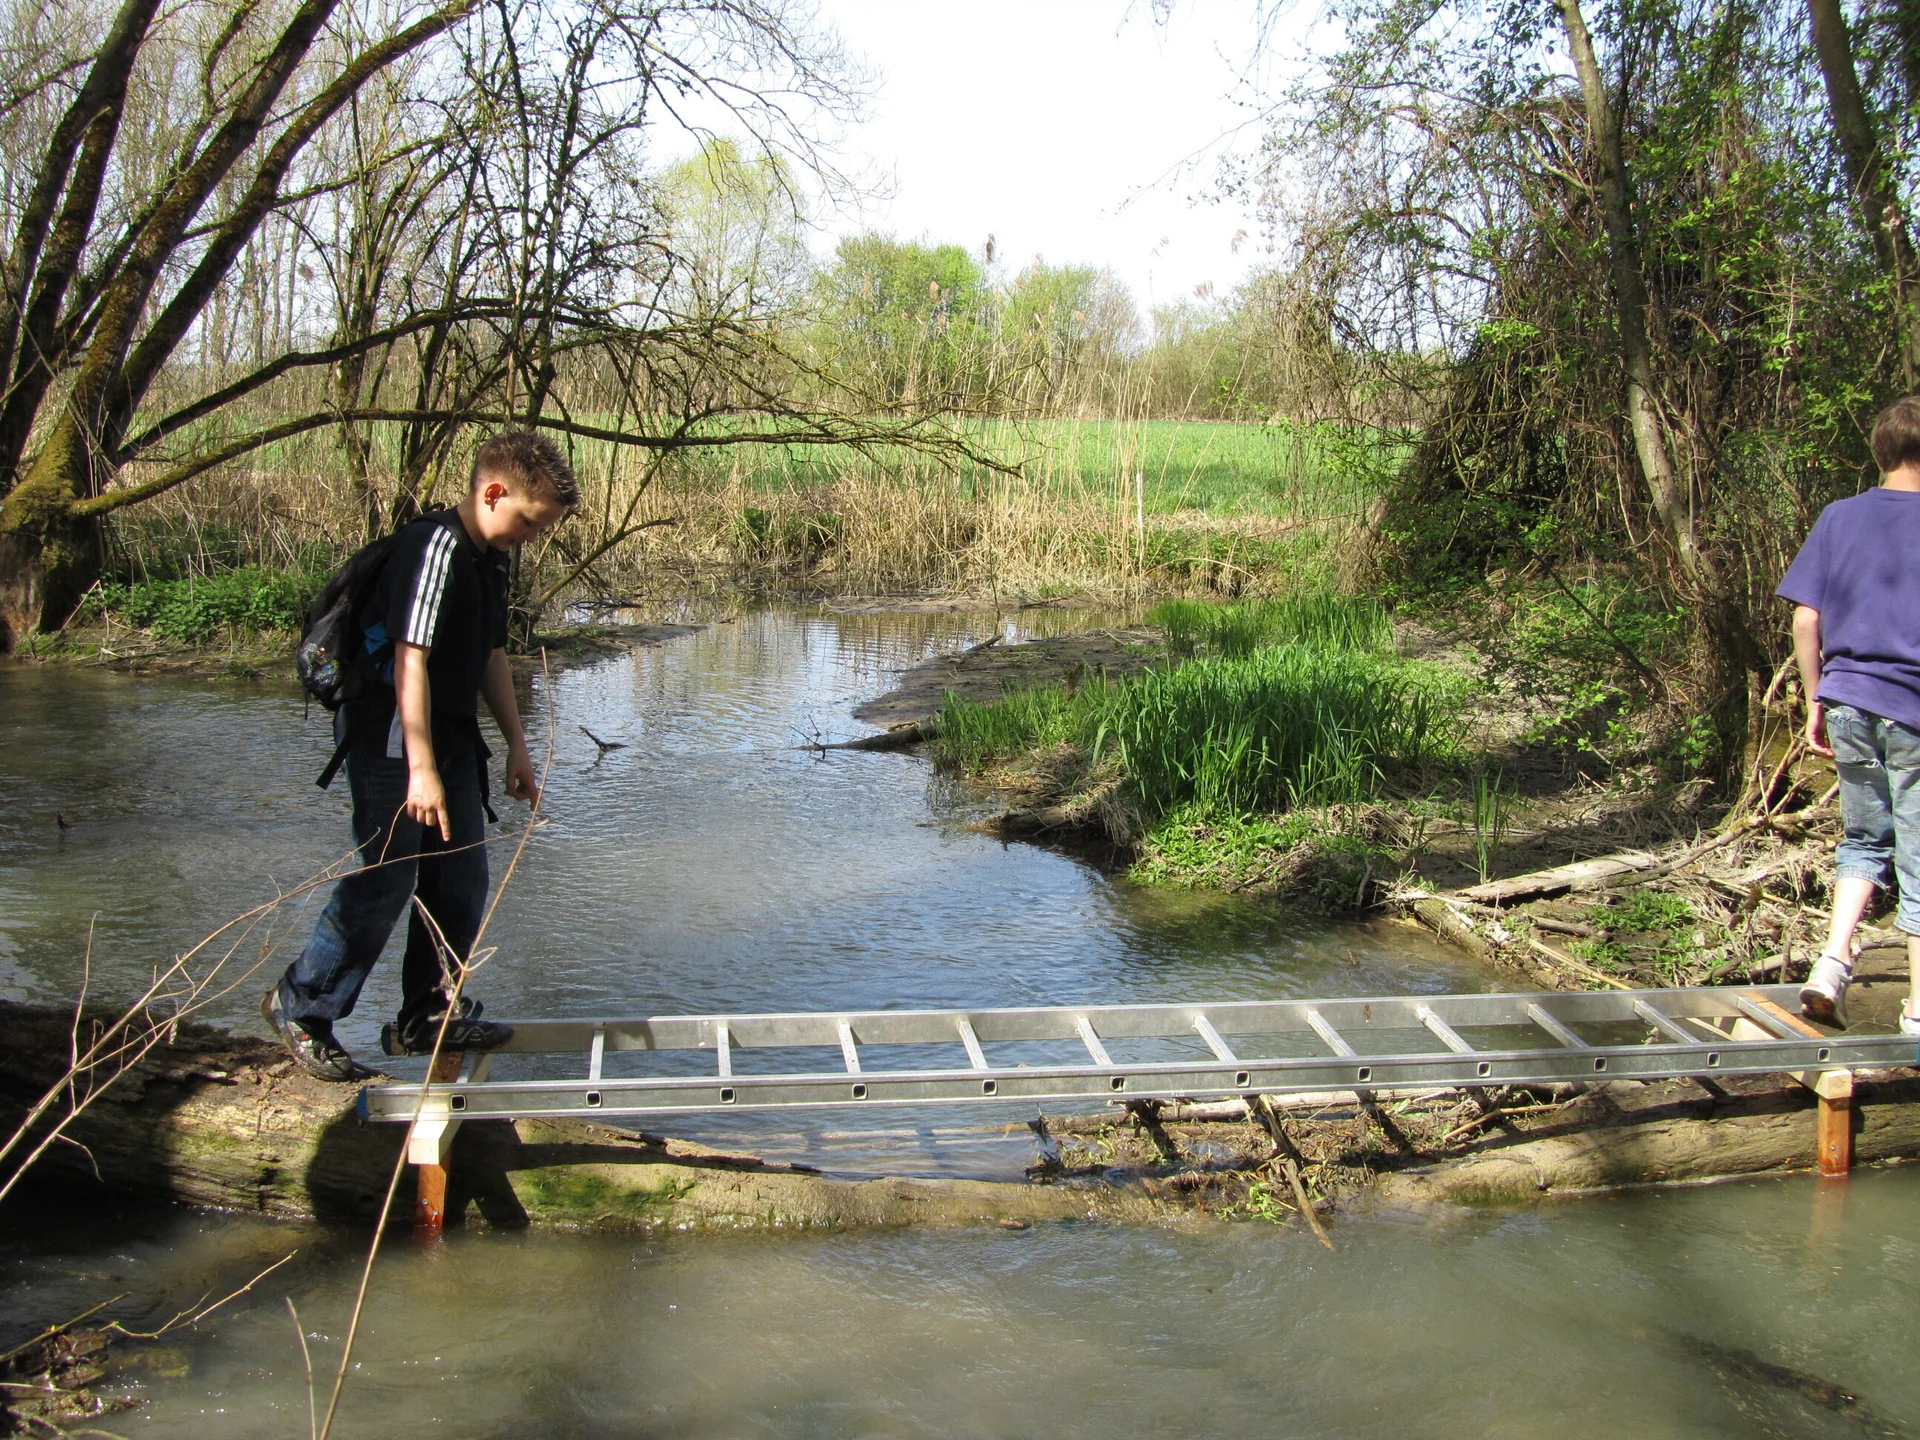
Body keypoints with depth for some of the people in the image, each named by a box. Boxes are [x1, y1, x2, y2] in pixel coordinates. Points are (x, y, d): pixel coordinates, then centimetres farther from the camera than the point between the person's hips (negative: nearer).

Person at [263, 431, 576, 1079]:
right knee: (385, 881, -6)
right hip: (392, 738, -9)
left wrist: (517, 746, 20)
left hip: (452, 735, 9)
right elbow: (411, 659, -25)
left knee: (462, 881, 10)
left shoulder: (490, 560, 10)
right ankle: (300, 1008, 10)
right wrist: (421, 769, -27)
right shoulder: (436, 547, -20)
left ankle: (428, 1017, 23)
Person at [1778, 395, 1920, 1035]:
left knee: (1863, 839, 21)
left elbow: (1805, 620, 3)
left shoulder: (1839, 518, 4)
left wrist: (1815, 701, 12)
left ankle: (1832, 963, 8)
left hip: (1848, 701, 4)